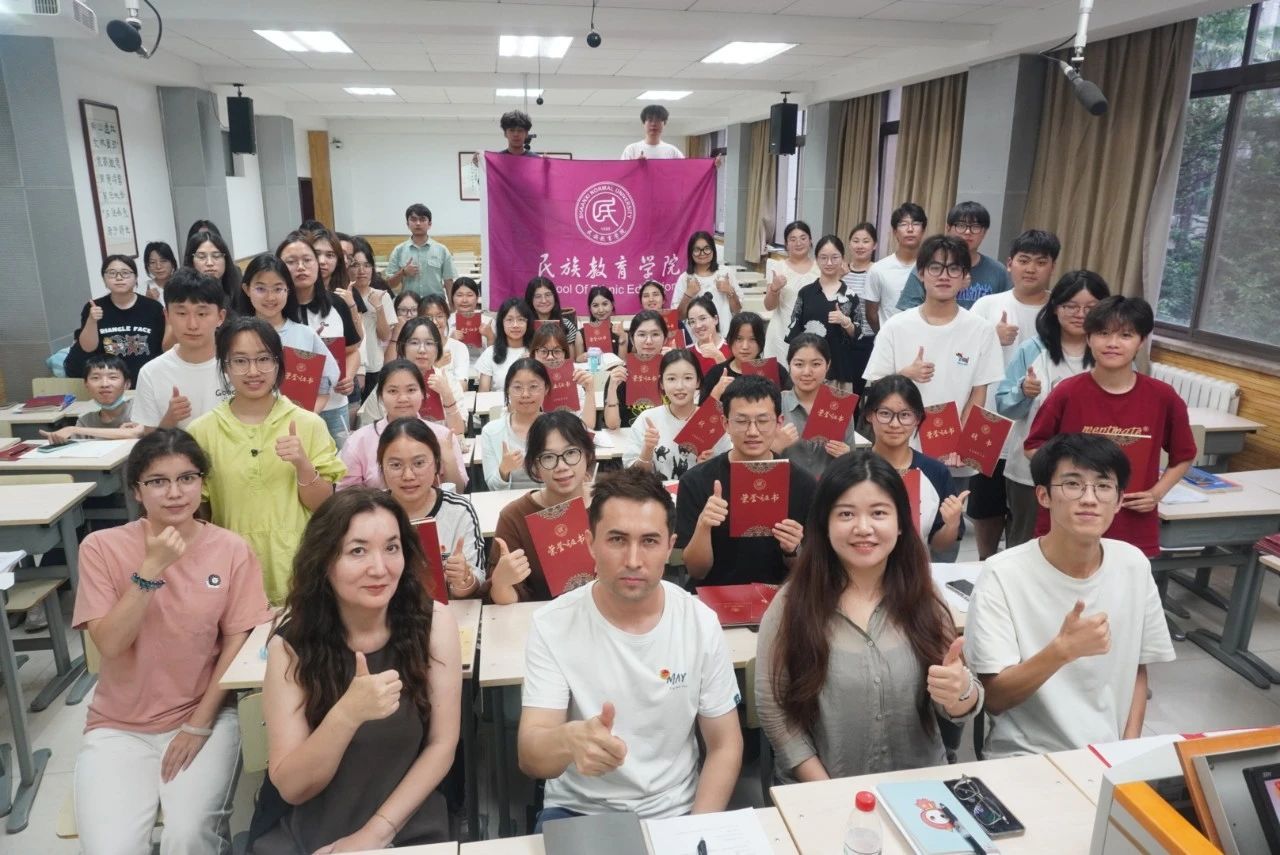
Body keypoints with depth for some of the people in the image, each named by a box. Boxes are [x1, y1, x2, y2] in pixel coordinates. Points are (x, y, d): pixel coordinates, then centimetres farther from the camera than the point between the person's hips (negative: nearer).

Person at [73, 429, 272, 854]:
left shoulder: (232, 549, -5)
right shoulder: (102, 547, -6)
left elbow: (236, 644, -3)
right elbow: (110, 644, -13)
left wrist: (199, 725, -7)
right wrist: (151, 569, -23)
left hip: (206, 715, 0)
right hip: (119, 725, 1)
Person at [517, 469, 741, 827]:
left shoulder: (701, 623, -8)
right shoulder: (552, 625, -13)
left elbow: (724, 746, 1)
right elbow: (530, 758, -19)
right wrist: (569, 740, -40)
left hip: (674, 812, 1)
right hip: (577, 811, -1)